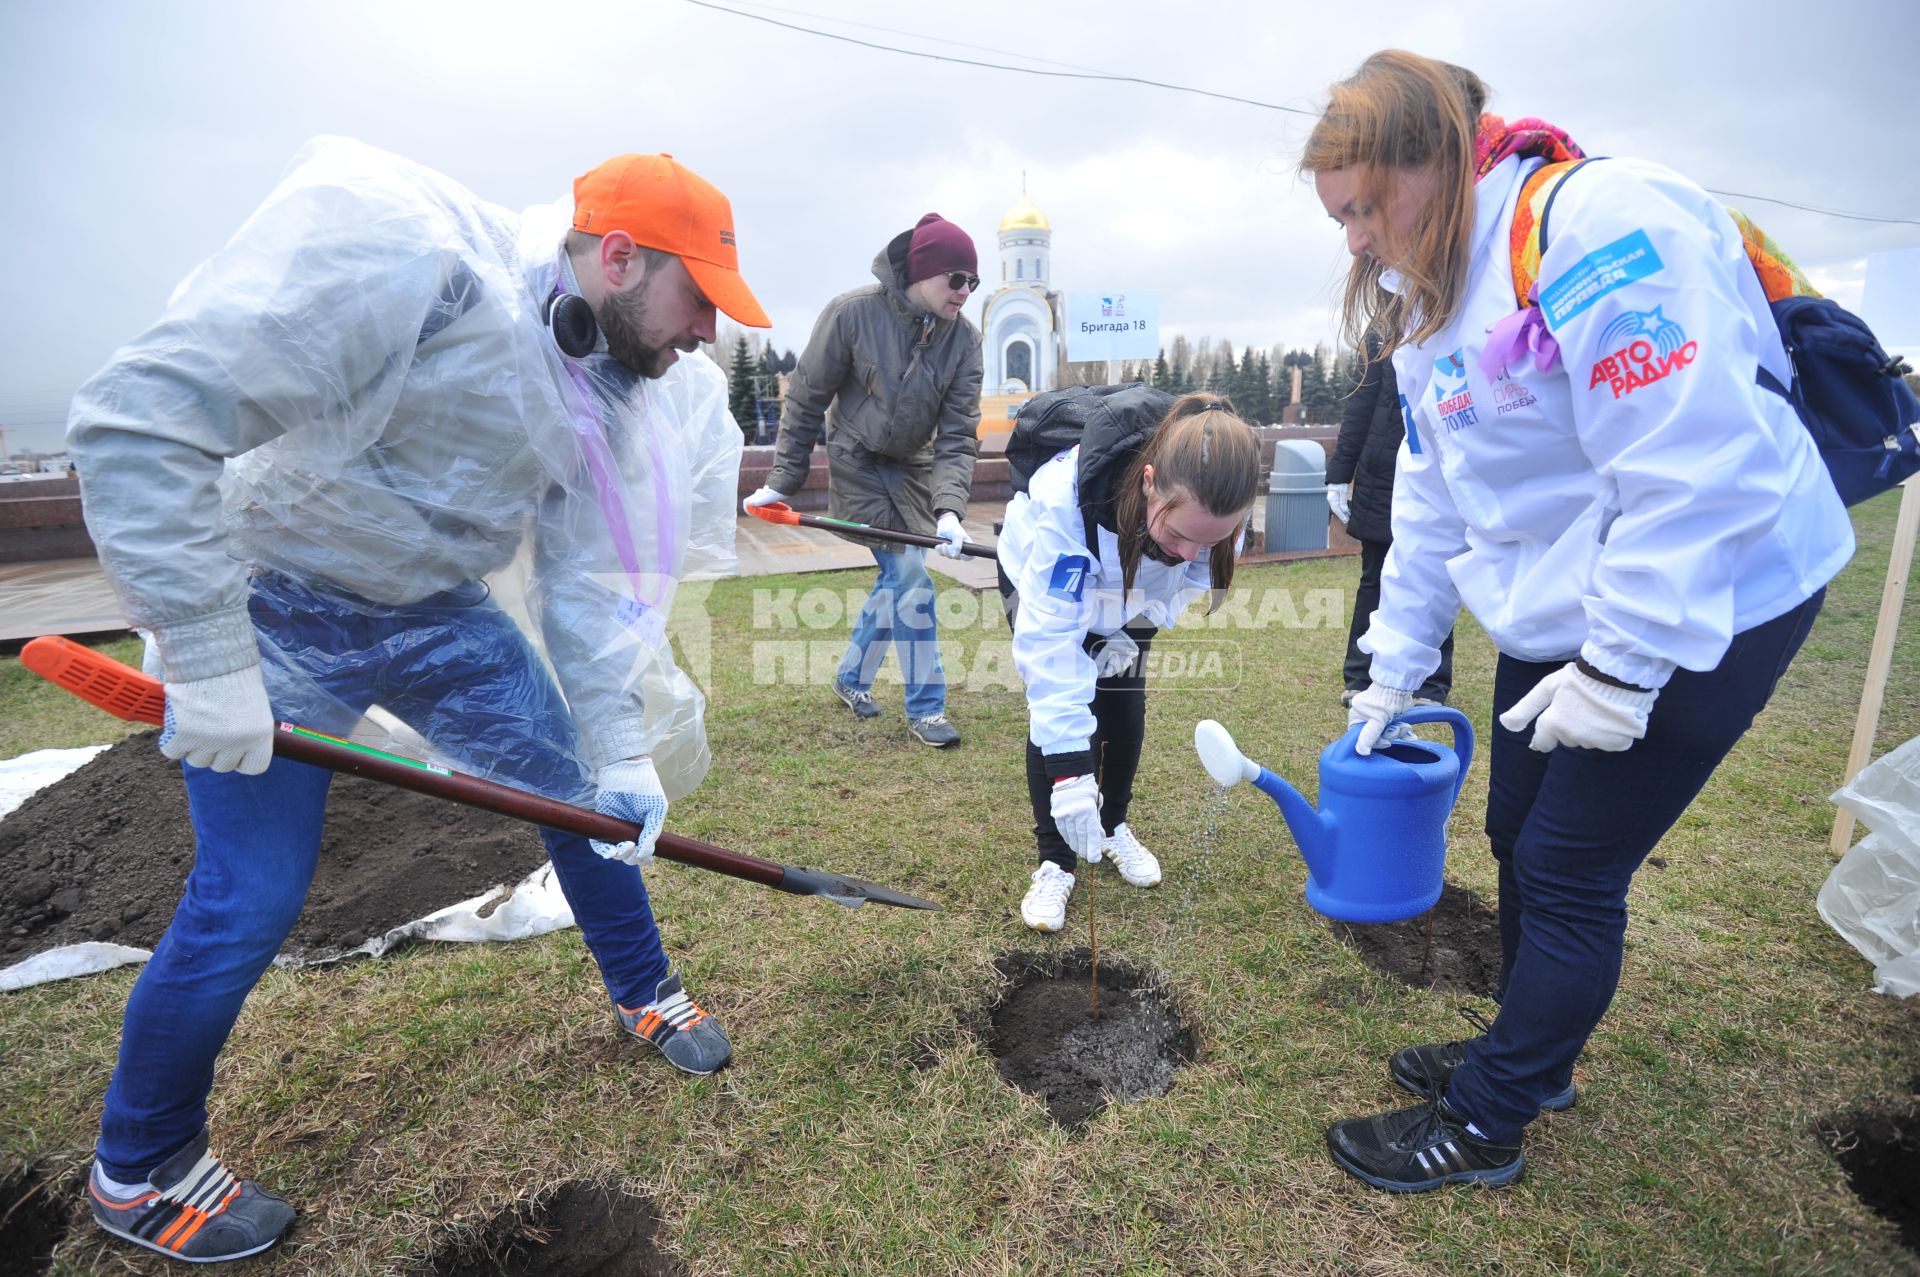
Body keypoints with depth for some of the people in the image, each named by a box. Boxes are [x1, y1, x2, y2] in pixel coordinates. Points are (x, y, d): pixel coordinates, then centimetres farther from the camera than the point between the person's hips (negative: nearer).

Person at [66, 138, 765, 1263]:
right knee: (252, 902, -1)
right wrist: (206, 665, -27)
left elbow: (590, 583, -1)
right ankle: (138, 1167, 29)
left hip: (439, 611, 7)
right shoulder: (405, 254, -28)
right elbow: (140, 419, -29)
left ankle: (647, 994, 32)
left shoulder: (617, 382, -3)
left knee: (588, 797, 6)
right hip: (273, 609, -6)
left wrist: (621, 753, -6)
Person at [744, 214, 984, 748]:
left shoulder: (964, 339, -11)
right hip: (855, 464, -5)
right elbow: (806, 399, -11)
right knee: (909, 574, -12)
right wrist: (782, 481, -9)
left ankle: (852, 678, 32)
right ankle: (925, 707, 0)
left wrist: (948, 508, -29)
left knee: (896, 577, 9)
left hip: (912, 468, 5)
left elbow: (958, 435, -14)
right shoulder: (852, 313, -21)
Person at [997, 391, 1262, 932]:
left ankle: (1113, 826, 27)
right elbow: (1051, 641, -46)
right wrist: (1069, 773, -47)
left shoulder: (1211, 501, -34)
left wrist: (1138, 630, -21)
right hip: (1042, 575, -3)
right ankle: (1054, 861, 4)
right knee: (1056, 709, -13)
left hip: (1130, 588, 4)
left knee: (1124, 707, 1)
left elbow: (1195, 575, -9)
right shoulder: (1067, 498, -47)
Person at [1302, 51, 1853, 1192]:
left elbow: (1700, 473, -28)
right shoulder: (1432, 309, 7)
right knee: (1519, 837, 16)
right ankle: (1534, 1060, 39)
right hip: (1557, 621, 9)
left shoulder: (1601, 226, -22)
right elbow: (1432, 508, 10)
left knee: (1570, 869, 0)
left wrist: (1621, 668, -24)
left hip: (1706, 612, -9)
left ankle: (1485, 1126, 19)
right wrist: (1395, 672, 11)